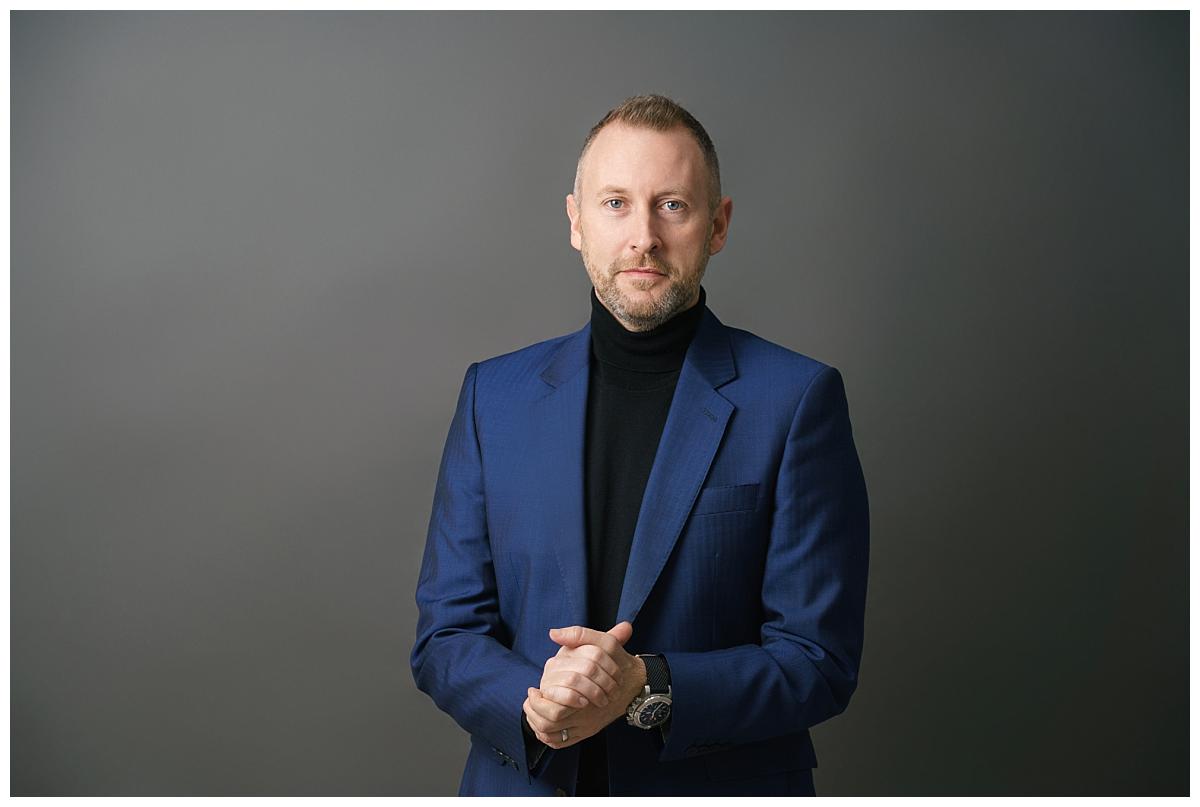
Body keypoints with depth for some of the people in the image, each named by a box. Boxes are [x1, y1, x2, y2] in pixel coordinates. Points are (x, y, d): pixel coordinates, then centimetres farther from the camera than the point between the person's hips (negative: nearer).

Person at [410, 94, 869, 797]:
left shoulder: (797, 399, -10)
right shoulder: (495, 395, -1)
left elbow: (820, 659, -11)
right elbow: (444, 637, -1)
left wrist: (644, 688, -23)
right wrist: (535, 701, -19)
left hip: (721, 786, -2)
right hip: (527, 784, 2)